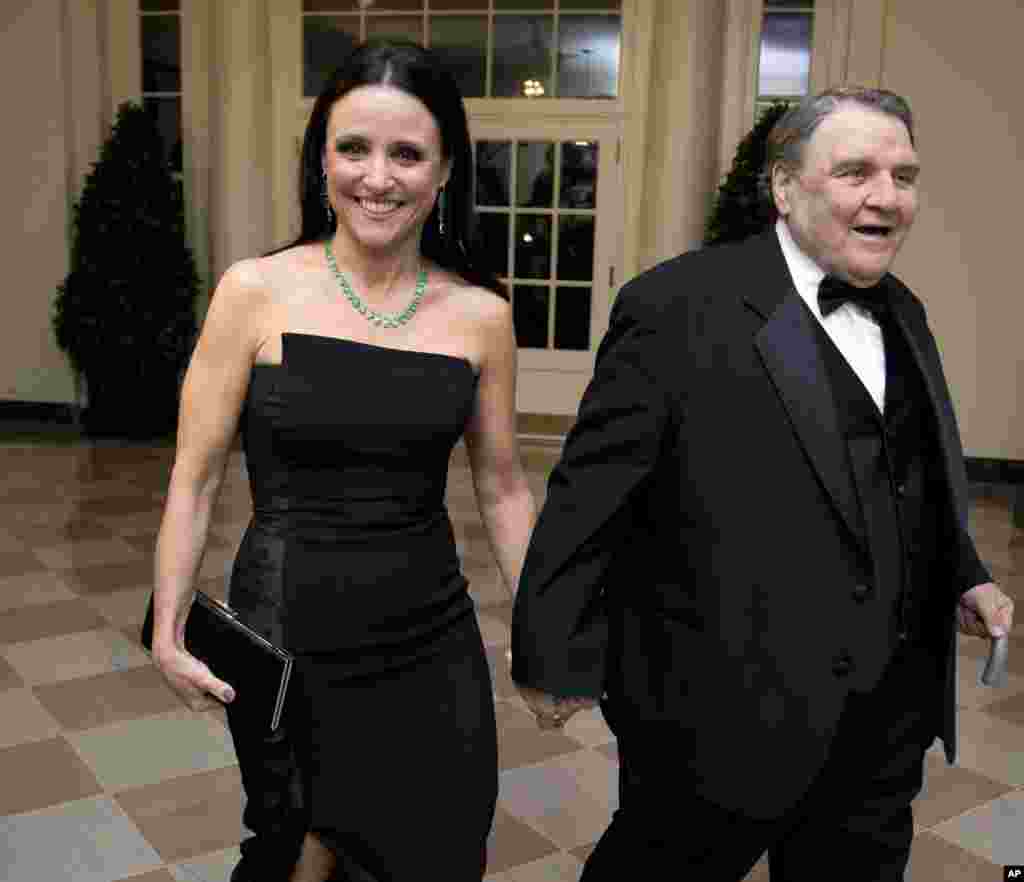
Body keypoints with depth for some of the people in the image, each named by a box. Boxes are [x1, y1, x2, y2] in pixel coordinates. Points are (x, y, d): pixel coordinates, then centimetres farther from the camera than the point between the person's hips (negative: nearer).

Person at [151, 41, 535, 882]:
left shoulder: (481, 313, -3)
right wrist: (167, 626, -10)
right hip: (287, 636, -2)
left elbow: (502, 486, 7)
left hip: (432, 638, 3)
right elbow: (195, 476, -3)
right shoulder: (256, 291, -9)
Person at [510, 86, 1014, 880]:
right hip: (724, 707, -7)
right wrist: (556, 660, -12)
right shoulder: (680, 308, -17)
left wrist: (962, 576, 6)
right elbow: (586, 499, -16)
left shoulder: (903, 315, 8)